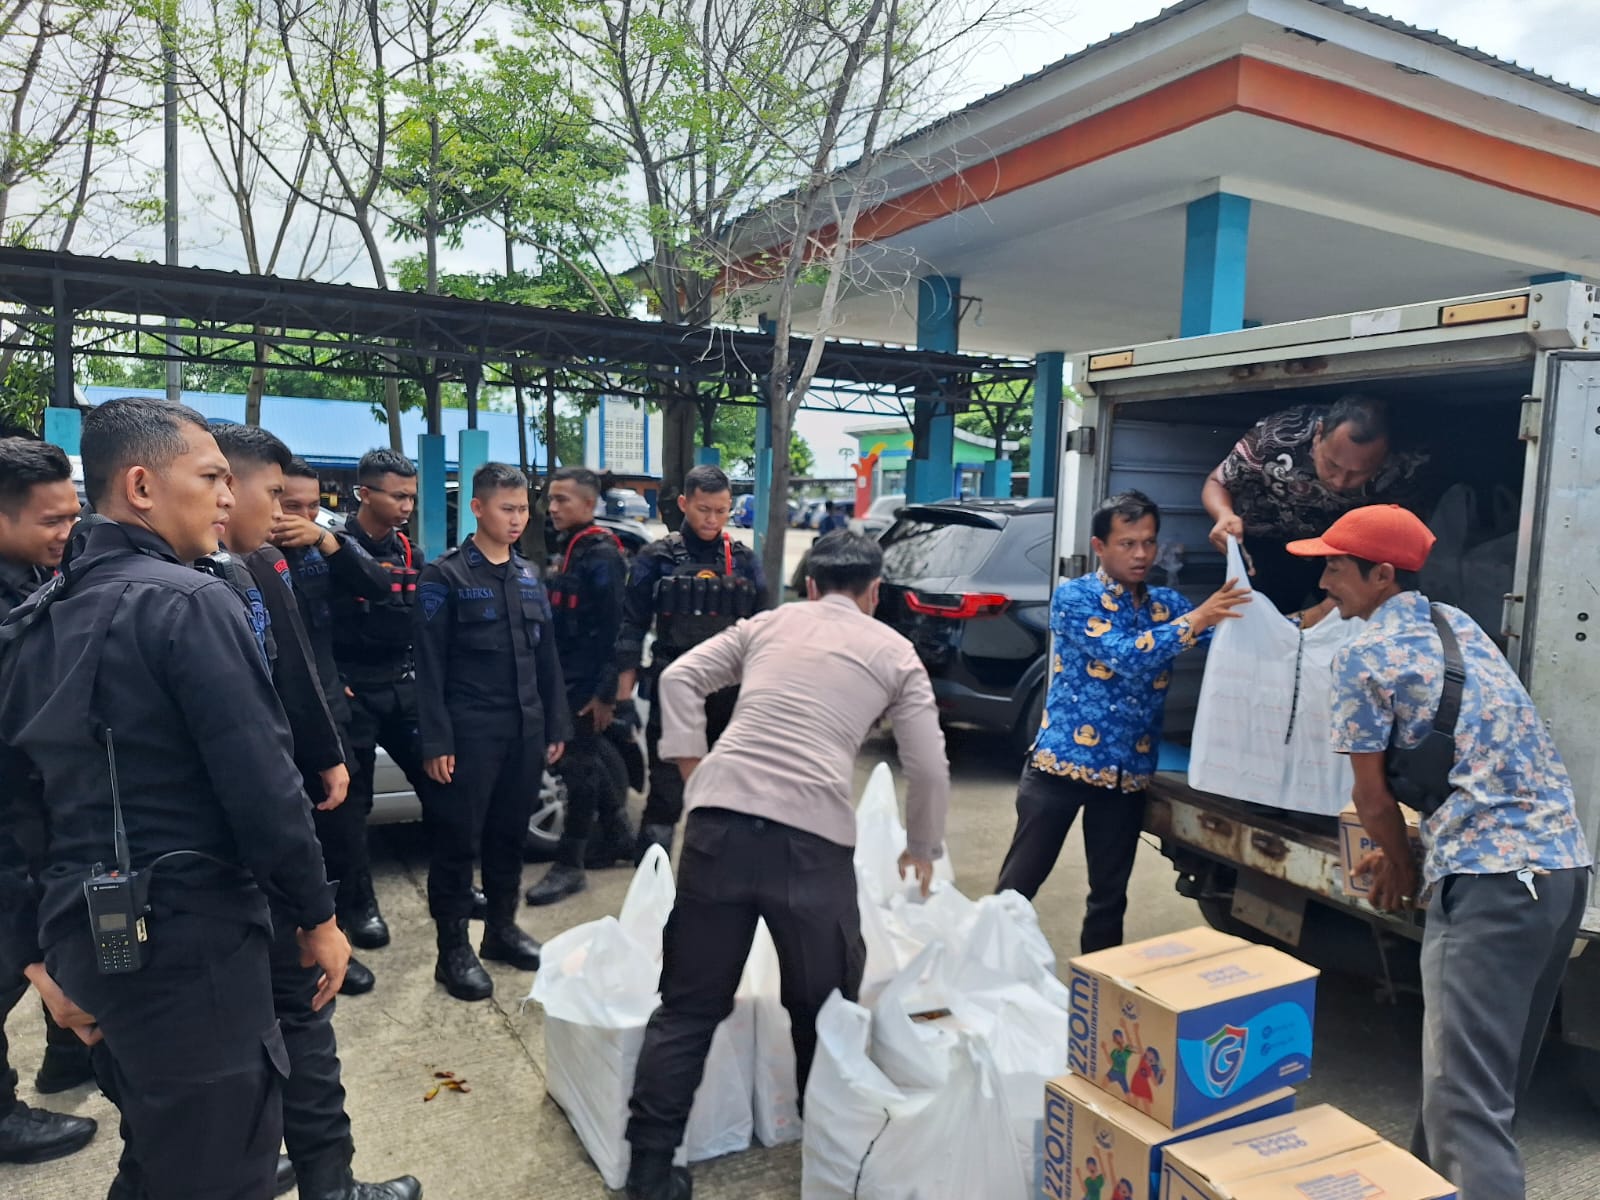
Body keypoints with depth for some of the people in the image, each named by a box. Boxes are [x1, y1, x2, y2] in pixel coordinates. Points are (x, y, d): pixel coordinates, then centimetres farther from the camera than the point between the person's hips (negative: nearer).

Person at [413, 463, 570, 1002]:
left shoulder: (530, 577, 13)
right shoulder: (445, 576, -4)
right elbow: (430, 665, -8)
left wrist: (556, 726, 11)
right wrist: (435, 741, -14)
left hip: (525, 729, 5)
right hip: (469, 730, -5)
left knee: (510, 833, 14)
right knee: (458, 839, 1)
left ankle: (502, 928, 29)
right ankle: (453, 949, 12)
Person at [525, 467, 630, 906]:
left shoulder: (602, 555, -13)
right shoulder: (565, 550, 14)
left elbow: (613, 629, -18)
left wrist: (605, 693, -20)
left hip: (588, 683, -8)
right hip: (565, 680, 8)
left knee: (578, 766, -2)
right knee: (589, 759, 17)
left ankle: (569, 866, 7)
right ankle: (617, 829, 34)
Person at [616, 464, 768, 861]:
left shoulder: (745, 561, 5)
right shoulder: (657, 559, -2)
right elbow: (633, 630, 0)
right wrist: (624, 699, -4)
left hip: (731, 698, 3)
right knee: (665, 800, -4)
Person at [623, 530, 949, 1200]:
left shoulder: (766, 624, 20)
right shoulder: (895, 653, 14)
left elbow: (679, 679, 14)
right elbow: (929, 767, 11)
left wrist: (694, 773, 15)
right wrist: (922, 849, 26)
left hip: (721, 819, 2)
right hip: (813, 837, -2)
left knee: (689, 1005, 13)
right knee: (825, 1010, 19)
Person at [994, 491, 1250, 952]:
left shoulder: (1166, 604, 9)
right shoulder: (1073, 595, -7)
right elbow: (1124, 656, -20)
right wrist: (1198, 619, -23)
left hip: (1128, 774, 5)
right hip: (1062, 763, -4)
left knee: (1110, 895, 14)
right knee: (1018, 885, 1)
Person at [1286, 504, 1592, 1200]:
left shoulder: (1363, 657, -7)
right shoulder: (1458, 624, 17)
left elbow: (1372, 797, -2)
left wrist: (1403, 867, 17)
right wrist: (1406, 851, 27)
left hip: (1491, 877, -9)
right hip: (1566, 859, 10)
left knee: (1467, 1090, -8)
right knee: (1495, 1067, 22)